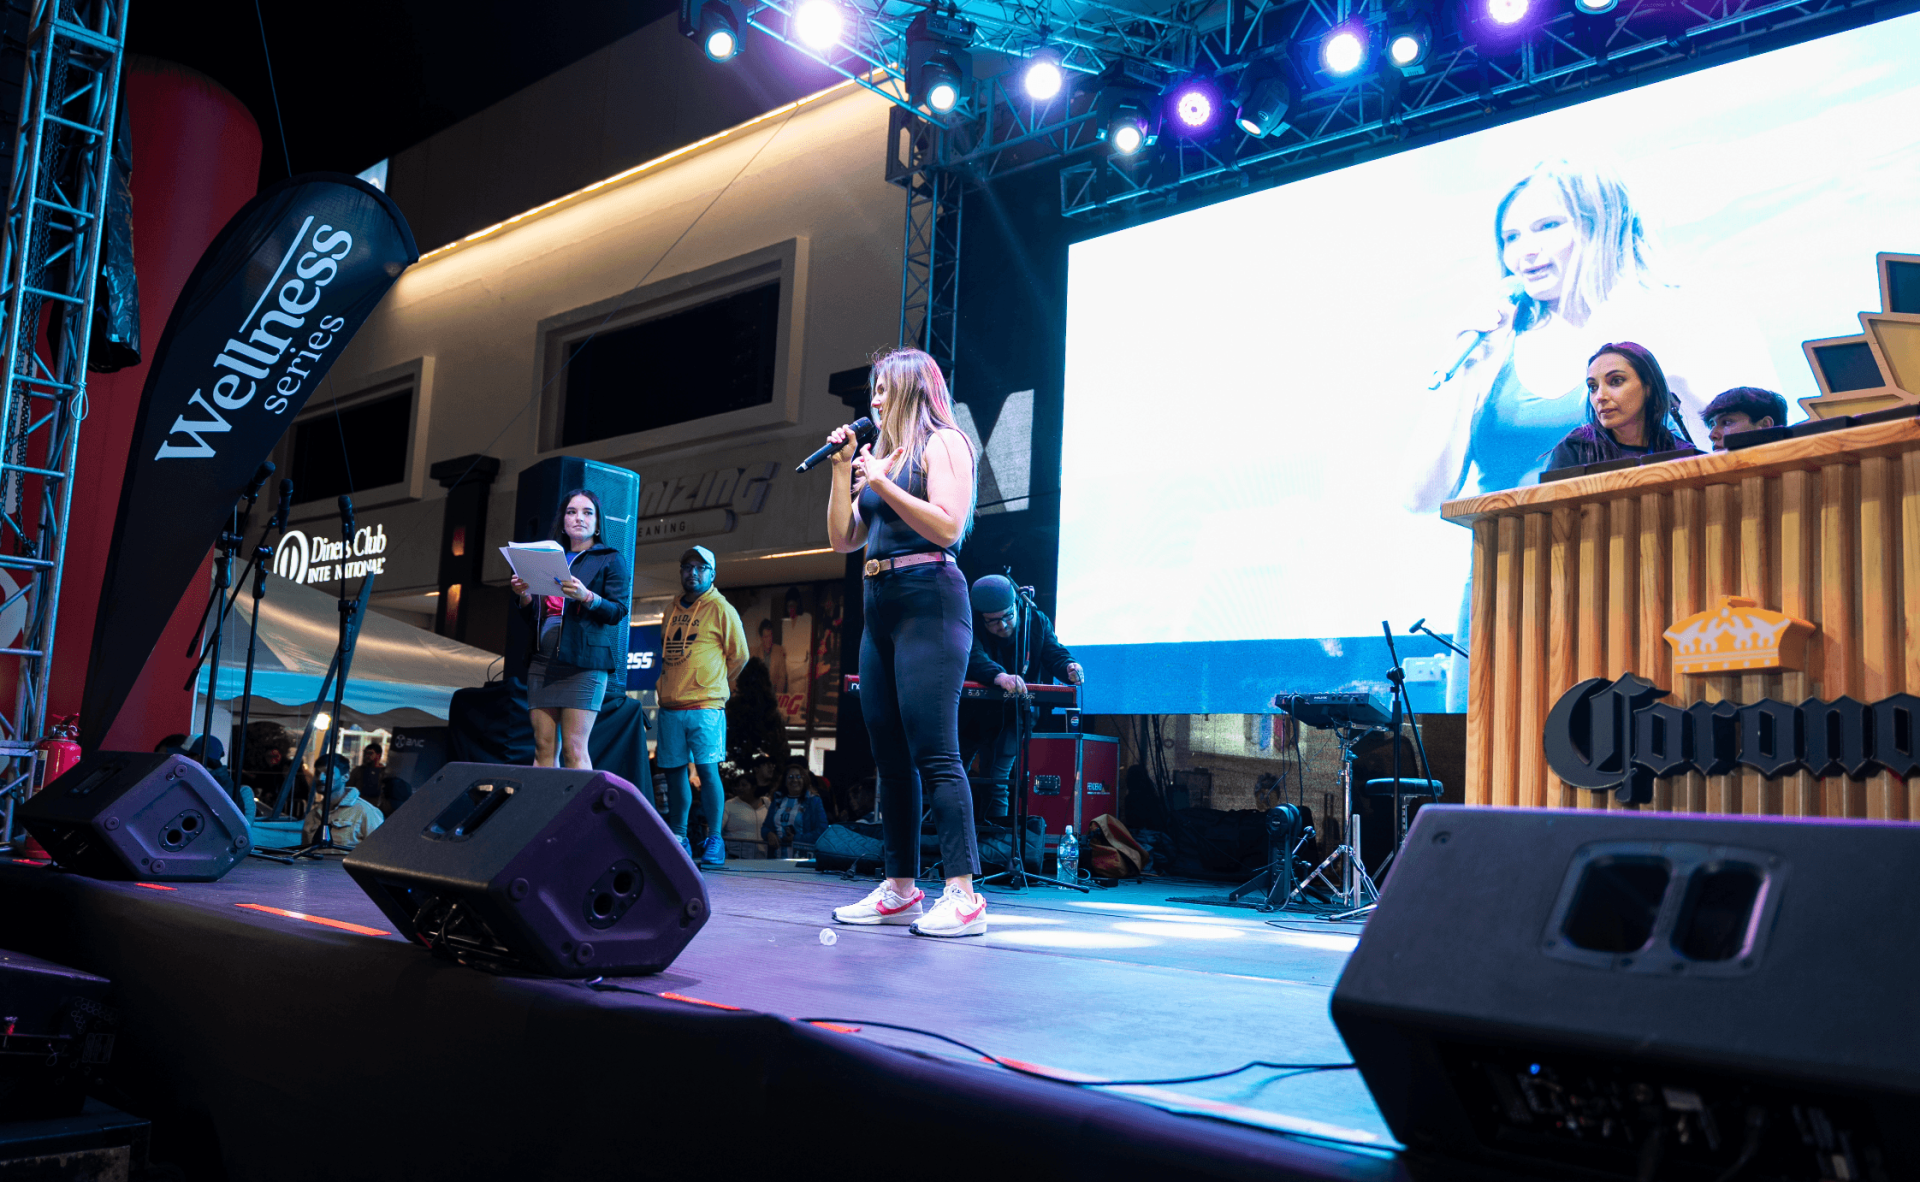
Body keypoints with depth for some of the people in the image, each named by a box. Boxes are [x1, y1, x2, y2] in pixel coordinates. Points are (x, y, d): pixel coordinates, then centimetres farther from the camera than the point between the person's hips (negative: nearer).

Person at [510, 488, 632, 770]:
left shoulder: (610, 560, 10)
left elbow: (619, 611, -3)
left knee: (574, 749, -12)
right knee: (544, 748, -1)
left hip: (583, 661, -5)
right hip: (543, 660, 5)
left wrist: (586, 597, -20)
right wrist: (525, 596, 3)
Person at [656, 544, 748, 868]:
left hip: (704, 706, -5)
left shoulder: (721, 609, 0)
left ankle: (714, 841, -4)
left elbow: (739, 655, 4)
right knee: (673, 769, 7)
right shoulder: (672, 609, 16)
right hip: (670, 706, 6)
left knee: (707, 769, -9)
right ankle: (678, 839, 16)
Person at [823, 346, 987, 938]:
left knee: (934, 752, -13)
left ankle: (962, 894, -13)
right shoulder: (882, 454, 21)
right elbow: (843, 538, 17)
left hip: (929, 604, -8)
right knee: (890, 756, 7)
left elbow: (948, 525, -14)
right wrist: (843, 469, 10)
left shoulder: (942, 443, 0)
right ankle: (901, 889, 13)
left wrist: (881, 481, -10)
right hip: (881, 609, 8)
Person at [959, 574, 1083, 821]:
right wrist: (1000, 676, -61)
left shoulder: (1036, 621, -9)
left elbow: (1055, 653, -17)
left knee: (995, 785, -2)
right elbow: (974, 657, -41)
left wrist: (1069, 667, -42)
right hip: (968, 715, -1)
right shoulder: (969, 625, -22)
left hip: (1008, 717, 1)